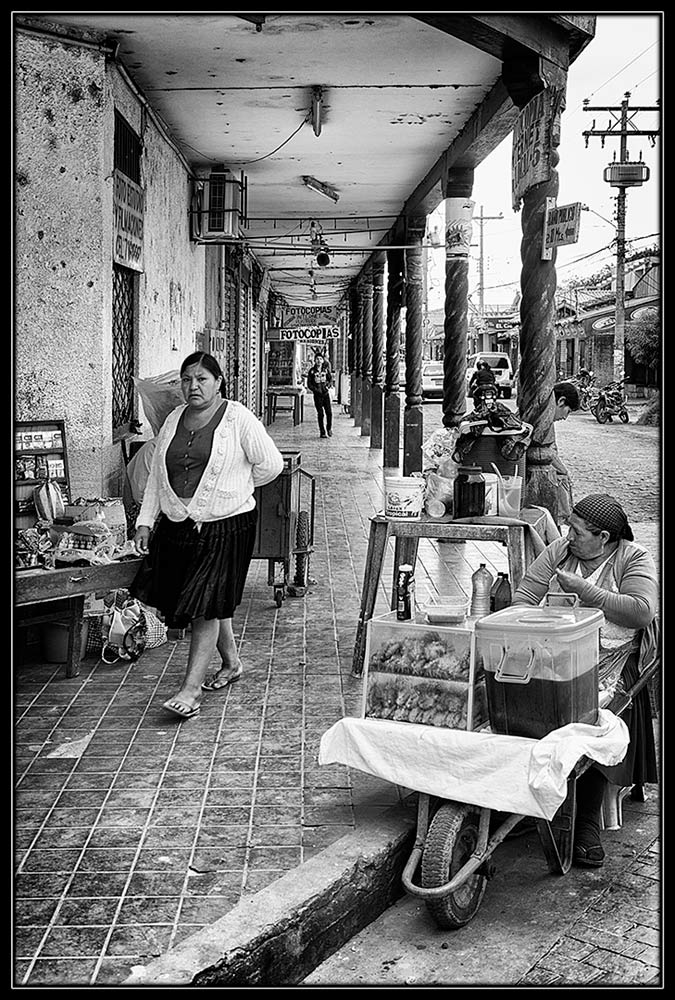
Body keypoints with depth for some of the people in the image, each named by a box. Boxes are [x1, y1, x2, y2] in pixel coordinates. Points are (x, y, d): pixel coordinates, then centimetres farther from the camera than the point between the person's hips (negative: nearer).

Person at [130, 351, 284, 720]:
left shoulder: (238, 419, -8)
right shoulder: (174, 420, 9)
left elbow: (270, 464, -5)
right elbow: (157, 474, 12)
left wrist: (231, 487, 4)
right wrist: (145, 521, 5)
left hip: (225, 525, -6)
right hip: (177, 524, 6)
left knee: (207, 602, -7)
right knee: (212, 600, 14)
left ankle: (191, 688, -5)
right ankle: (231, 663, 34)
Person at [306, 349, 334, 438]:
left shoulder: (326, 369, 7)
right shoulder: (312, 371, 2)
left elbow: (331, 380, 9)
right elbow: (309, 384, 3)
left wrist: (327, 386, -10)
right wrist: (315, 389, -11)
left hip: (326, 393, 1)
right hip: (317, 395, -1)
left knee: (329, 412, -5)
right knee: (320, 414, -2)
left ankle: (329, 429, 17)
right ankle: (322, 432, 6)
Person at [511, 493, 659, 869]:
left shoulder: (634, 559, 2)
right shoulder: (558, 551, 13)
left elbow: (642, 612, -14)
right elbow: (523, 598, 10)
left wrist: (585, 590, -14)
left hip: (610, 662, -3)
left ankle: (587, 824, -16)